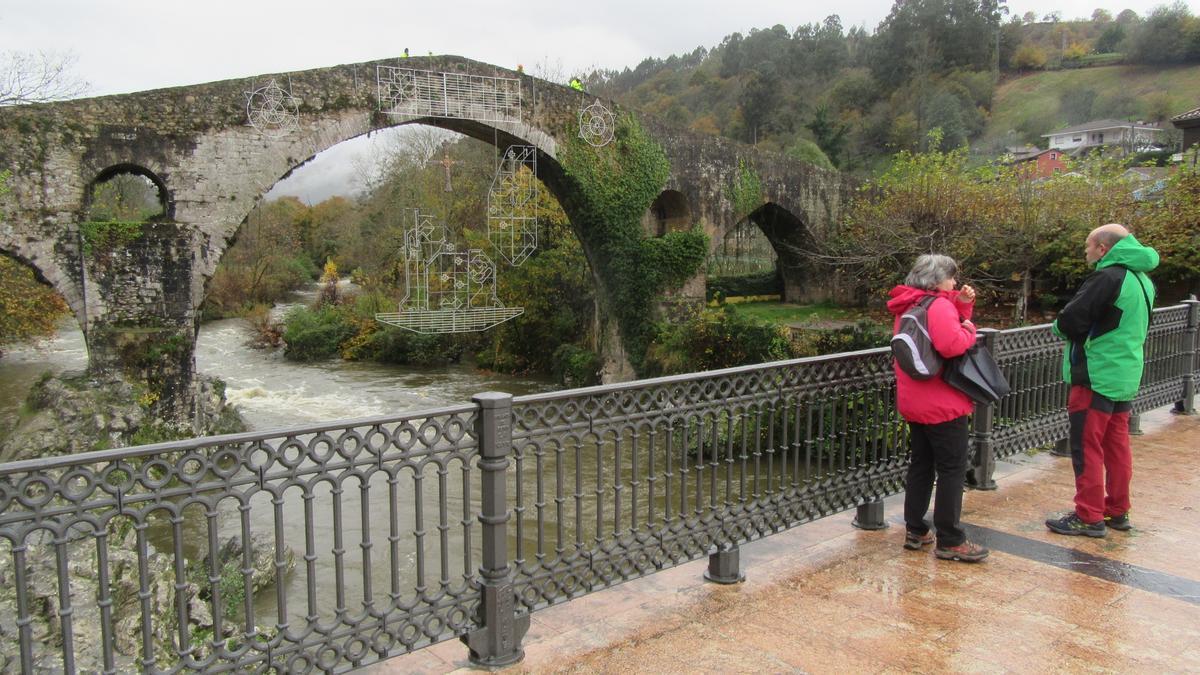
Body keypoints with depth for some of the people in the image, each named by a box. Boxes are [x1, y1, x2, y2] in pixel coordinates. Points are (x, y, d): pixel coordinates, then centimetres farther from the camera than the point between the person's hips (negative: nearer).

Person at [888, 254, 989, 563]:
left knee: (921, 465, 16)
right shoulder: (938, 305, -16)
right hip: (943, 405, -9)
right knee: (952, 470, -2)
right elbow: (952, 344, -30)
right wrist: (969, 329, -12)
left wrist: (962, 306, 5)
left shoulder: (909, 307, 14)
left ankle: (915, 531, 21)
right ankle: (949, 541, 3)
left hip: (913, 404, 9)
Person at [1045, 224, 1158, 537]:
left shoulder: (1107, 278, -17)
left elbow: (1068, 322, -21)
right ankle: (1118, 512, 23)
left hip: (1097, 376, -9)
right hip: (1125, 376, 9)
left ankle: (1089, 517, 3)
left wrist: (1060, 325, 1)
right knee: (1117, 446, 15)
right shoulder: (1141, 279, 12)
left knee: (1087, 447, -2)